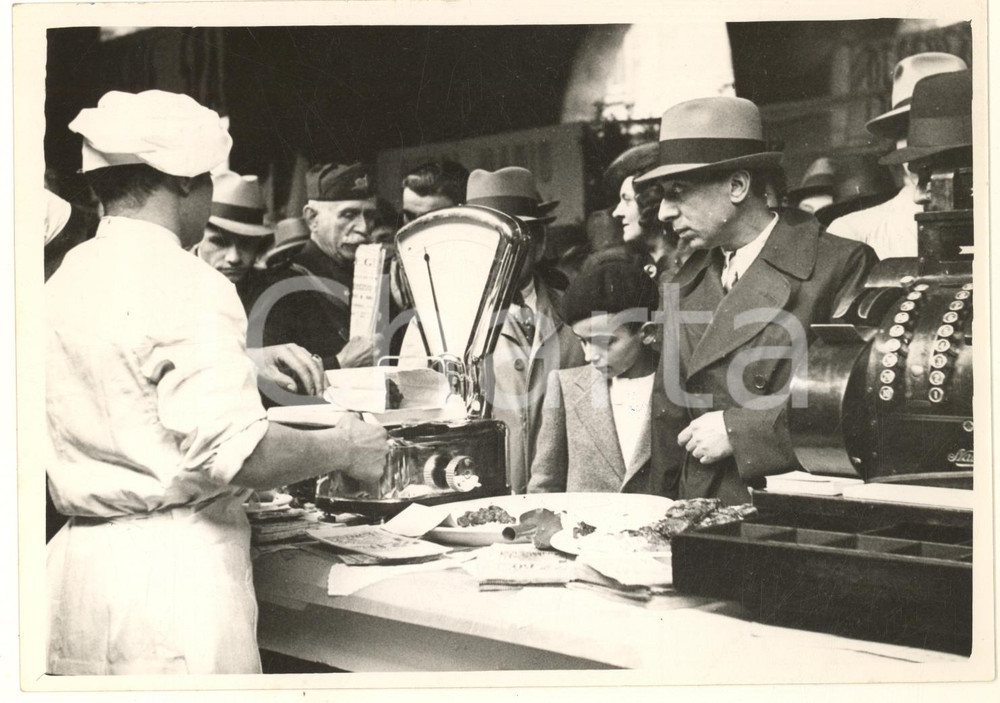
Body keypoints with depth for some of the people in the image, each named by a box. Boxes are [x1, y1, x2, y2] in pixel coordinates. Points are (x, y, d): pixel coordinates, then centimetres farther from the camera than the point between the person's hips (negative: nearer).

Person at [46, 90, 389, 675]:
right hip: (172, 566, -8)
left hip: (79, 558, 8)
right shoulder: (189, 286, -15)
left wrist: (251, 363, 24)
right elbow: (234, 454, -23)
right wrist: (345, 448, -7)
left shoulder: (63, 280, 9)